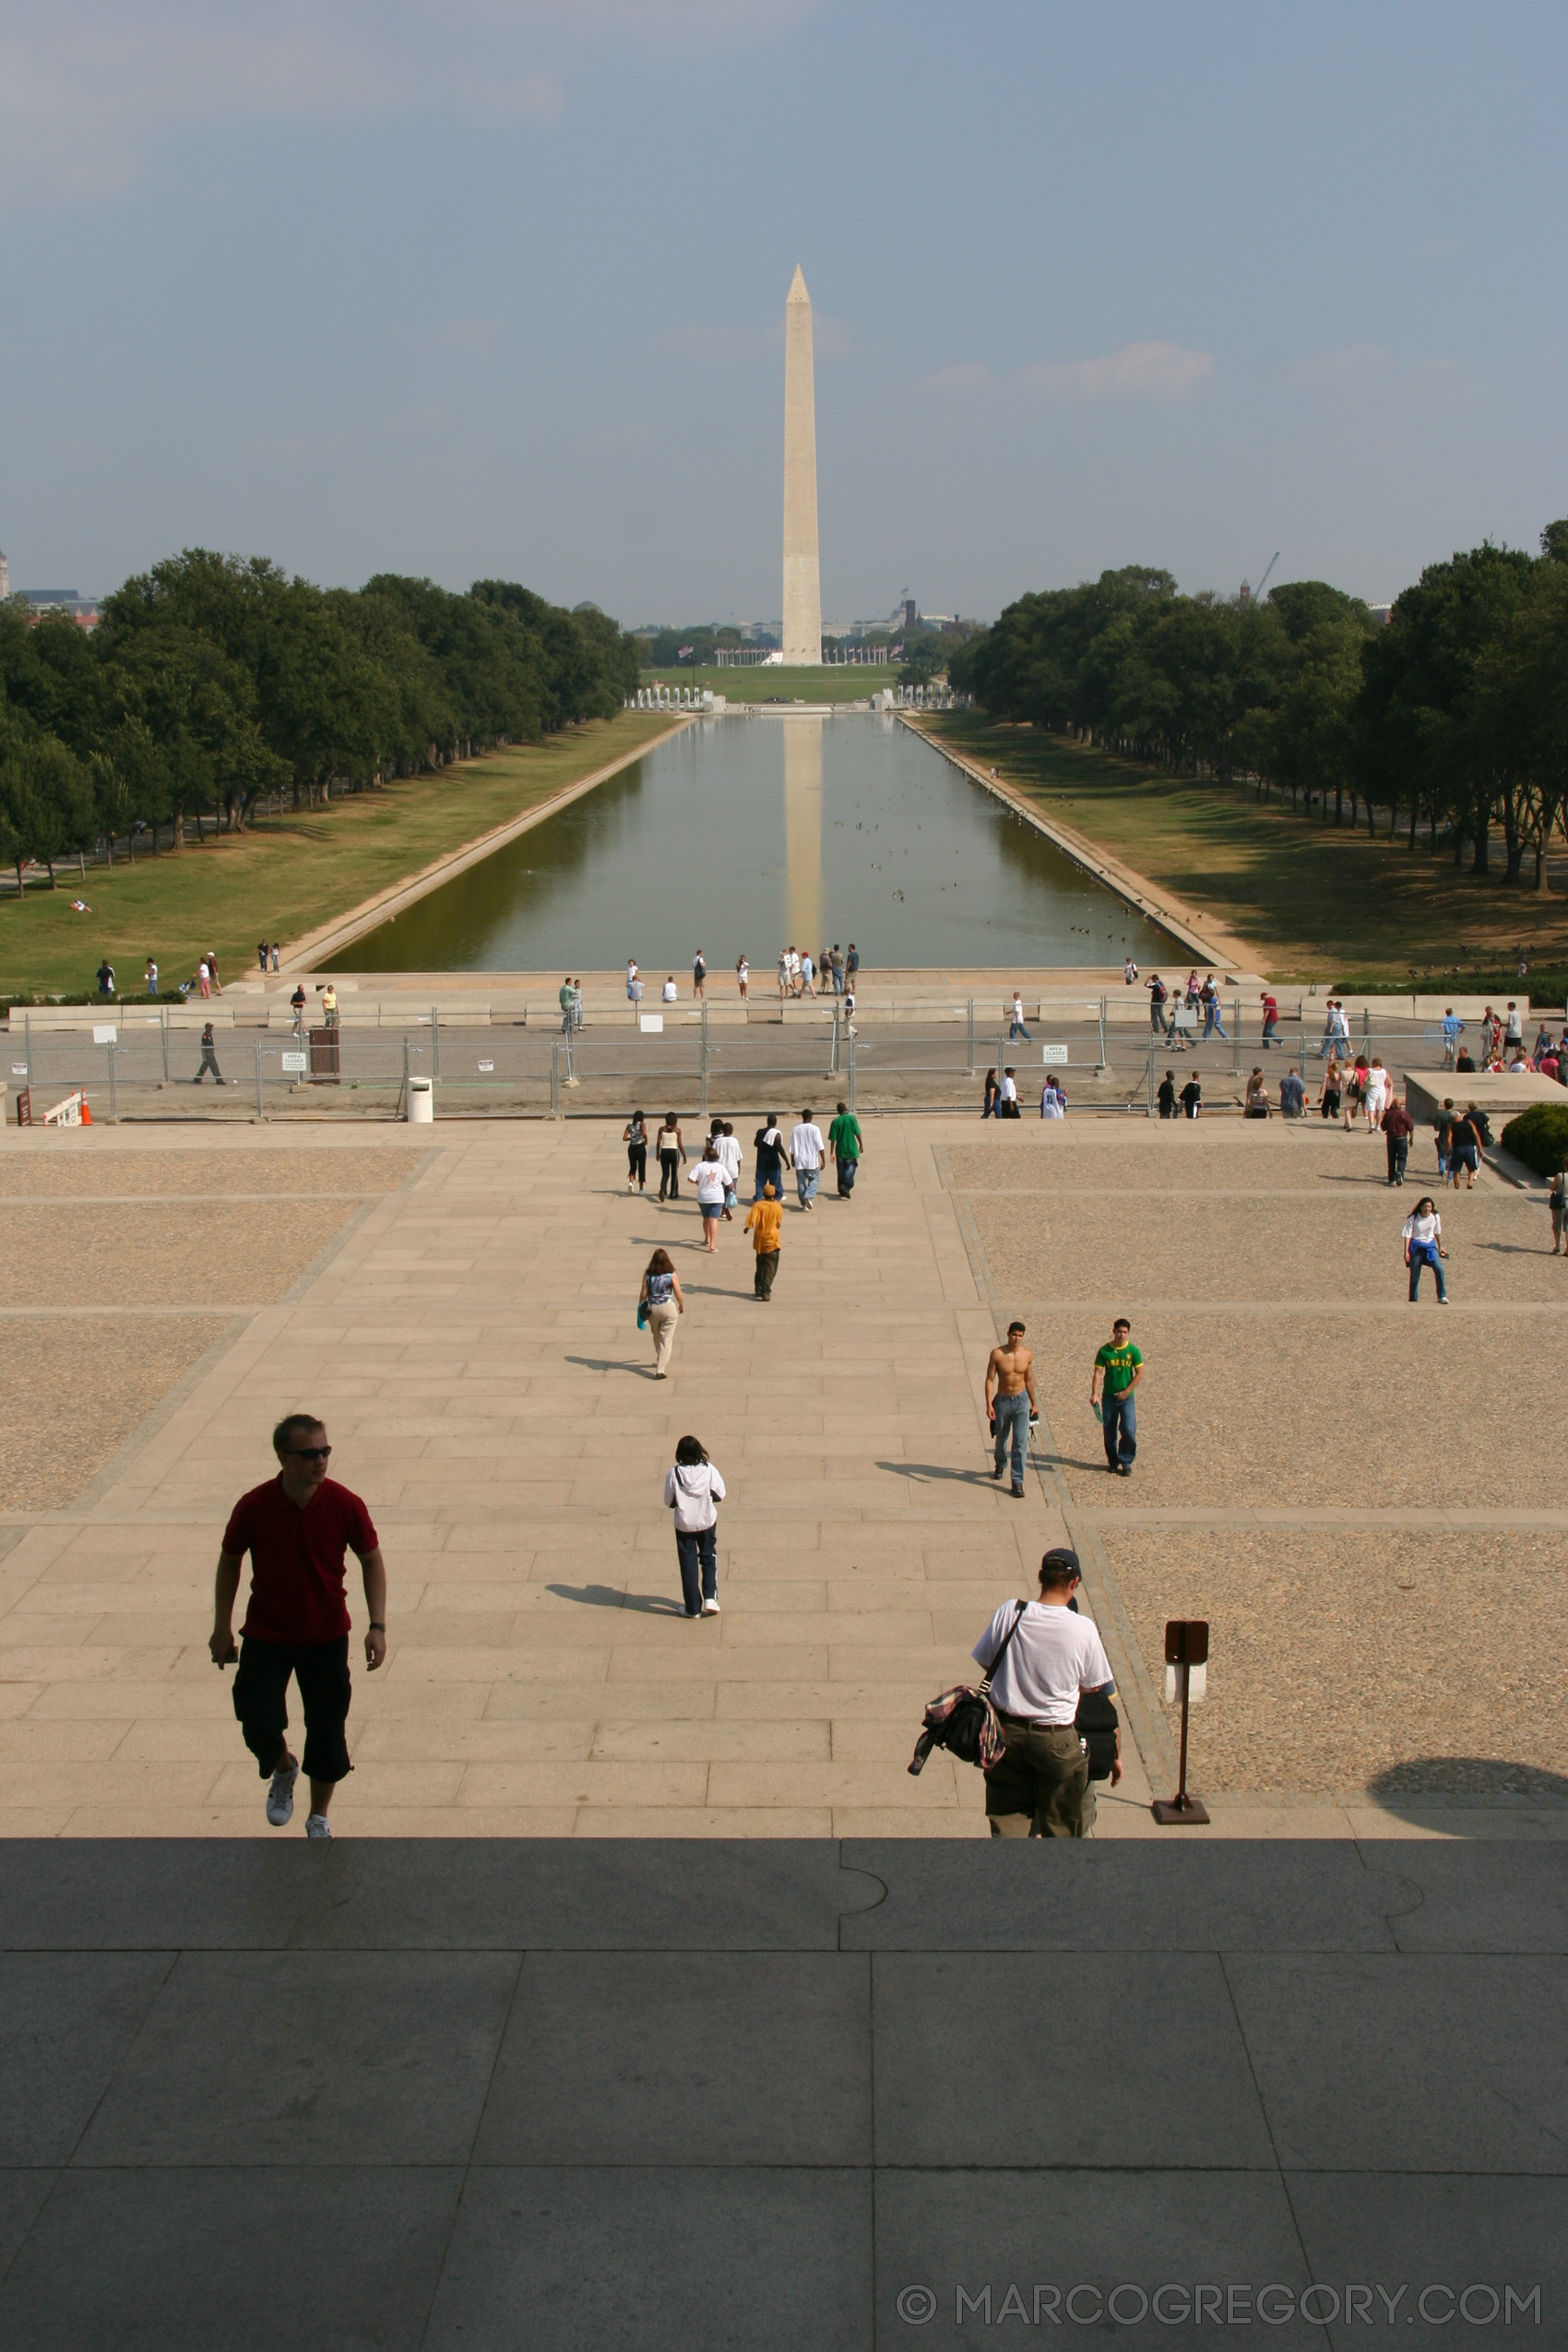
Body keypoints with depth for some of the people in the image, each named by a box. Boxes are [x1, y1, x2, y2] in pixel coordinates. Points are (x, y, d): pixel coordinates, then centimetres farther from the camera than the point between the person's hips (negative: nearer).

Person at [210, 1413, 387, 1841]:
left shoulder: (344, 1505, -15)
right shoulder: (253, 1507, -16)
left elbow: (371, 1560, -1)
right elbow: (229, 1561, 1)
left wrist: (377, 1625, -7)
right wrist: (222, 1628, 4)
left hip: (326, 1636, 1)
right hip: (266, 1636, 0)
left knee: (327, 1732, 5)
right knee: (260, 1727, -6)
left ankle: (318, 1818, 30)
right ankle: (283, 1770, 31)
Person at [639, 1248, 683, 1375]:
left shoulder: (648, 1274, -7)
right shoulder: (672, 1275, -12)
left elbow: (643, 1294, -4)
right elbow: (679, 1295, -8)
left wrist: (640, 1308, 11)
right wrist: (681, 1306, 12)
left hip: (652, 1309, 3)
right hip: (668, 1308, -3)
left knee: (657, 1337, 25)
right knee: (666, 1340, 2)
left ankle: (660, 1361, 45)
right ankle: (660, 1369, -5)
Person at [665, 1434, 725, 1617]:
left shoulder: (674, 1474, -13)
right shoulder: (708, 1469, -12)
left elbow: (669, 1502, -6)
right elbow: (720, 1494, -6)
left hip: (684, 1525, -1)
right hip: (707, 1521, 1)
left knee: (688, 1564, 10)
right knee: (709, 1558, 19)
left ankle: (693, 1608, 15)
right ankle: (710, 1599, 5)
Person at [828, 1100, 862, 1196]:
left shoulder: (835, 1122, -4)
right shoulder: (852, 1118, -6)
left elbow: (833, 1139, -5)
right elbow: (857, 1133, -5)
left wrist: (832, 1153, -2)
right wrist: (861, 1145, 8)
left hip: (840, 1150, 2)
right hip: (851, 1149, -2)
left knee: (841, 1170, 12)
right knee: (851, 1167, 4)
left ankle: (842, 1190, 18)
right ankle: (846, 1185, -18)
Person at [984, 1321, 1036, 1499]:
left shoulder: (1027, 1354, -4)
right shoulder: (997, 1354, -12)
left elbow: (1029, 1379, 9)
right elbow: (990, 1379, -10)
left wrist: (1034, 1403, 14)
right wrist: (989, 1404, -17)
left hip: (1021, 1400, 1)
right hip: (1002, 1400, -1)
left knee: (1021, 1442, -8)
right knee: (1001, 1438, 18)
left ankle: (1018, 1481, -5)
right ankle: (1000, 1465, 47)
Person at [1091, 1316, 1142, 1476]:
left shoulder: (1133, 1351, -4)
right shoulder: (1104, 1351, -4)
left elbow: (1139, 1373, -2)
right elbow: (1097, 1373, -4)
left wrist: (1127, 1391, -9)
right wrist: (1094, 1394, -15)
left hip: (1126, 1397, -1)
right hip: (1108, 1397, 1)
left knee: (1128, 1431, -11)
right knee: (1109, 1432, 8)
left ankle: (1126, 1462, 5)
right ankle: (1113, 1462, 24)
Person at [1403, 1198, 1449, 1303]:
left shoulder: (1435, 1217, -4)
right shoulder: (1413, 1218, -13)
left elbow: (1437, 1232, 11)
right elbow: (1407, 1235, -12)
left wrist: (1440, 1247, 19)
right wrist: (1406, 1252, -18)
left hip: (1430, 1245, 2)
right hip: (1416, 1246, -2)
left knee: (1439, 1269, -17)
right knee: (1414, 1275, 2)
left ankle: (1442, 1296, -8)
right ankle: (1413, 1300, 16)